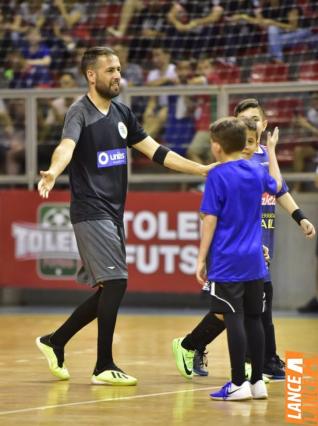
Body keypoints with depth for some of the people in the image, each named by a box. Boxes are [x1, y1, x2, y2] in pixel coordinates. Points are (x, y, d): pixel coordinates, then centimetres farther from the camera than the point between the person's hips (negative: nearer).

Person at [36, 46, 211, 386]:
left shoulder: (121, 113, 12)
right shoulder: (80, 112, -12)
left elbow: (155, 151, 18)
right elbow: (66, 146, -31)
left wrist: (203, 169, 16)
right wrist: (53, 173, -53)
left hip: (113, 214, 8)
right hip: (90, 212, -8)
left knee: (107, 291, 10)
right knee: (115, 283, -13)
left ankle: (55, 342, 25)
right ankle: (104, 367, -4)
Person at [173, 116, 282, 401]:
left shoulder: (218, 176, -10)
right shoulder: (257, 173, 8)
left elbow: (210, 220, -12)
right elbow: (276, 185, 32)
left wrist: (201, 259, -8)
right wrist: (271, 150, 44)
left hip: (227, 263, -6)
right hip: (254, 262, 6)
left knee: (233, 319, -5)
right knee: (253, 319, 10)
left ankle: (239, 384, -5)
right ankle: (258, 382, 13)